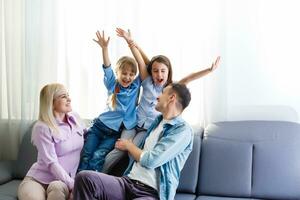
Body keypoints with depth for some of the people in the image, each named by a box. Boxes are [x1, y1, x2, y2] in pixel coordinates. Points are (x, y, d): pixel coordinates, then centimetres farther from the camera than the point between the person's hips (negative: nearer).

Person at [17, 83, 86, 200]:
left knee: (57, 187, -33)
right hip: (37, 180, -3)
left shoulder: (75, 118, 6)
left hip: (63, 181, 4)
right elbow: (52, 163, -17)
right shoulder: (42, 128, -12)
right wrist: (73, 185, -24)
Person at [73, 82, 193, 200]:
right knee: (85, 178, -23)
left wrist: (129, 145, 4)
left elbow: (150, 160, -12)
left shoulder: (183, 130, -5)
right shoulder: (158, 120, 20)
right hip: (129, 182, 7)